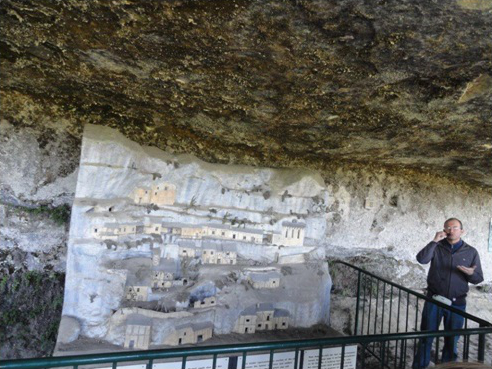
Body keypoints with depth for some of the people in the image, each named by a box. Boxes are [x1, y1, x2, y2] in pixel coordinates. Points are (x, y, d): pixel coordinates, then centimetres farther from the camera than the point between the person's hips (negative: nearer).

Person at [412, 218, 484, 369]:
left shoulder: (471, 252, 2)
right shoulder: (437, 247, -1)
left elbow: (478, 279, 4)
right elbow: (422, 259, -20)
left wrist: (471, 273, -18)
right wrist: (434, 241, -21)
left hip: (457, 303, 1)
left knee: (452, 340, 14)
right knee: (426, 337, 8)